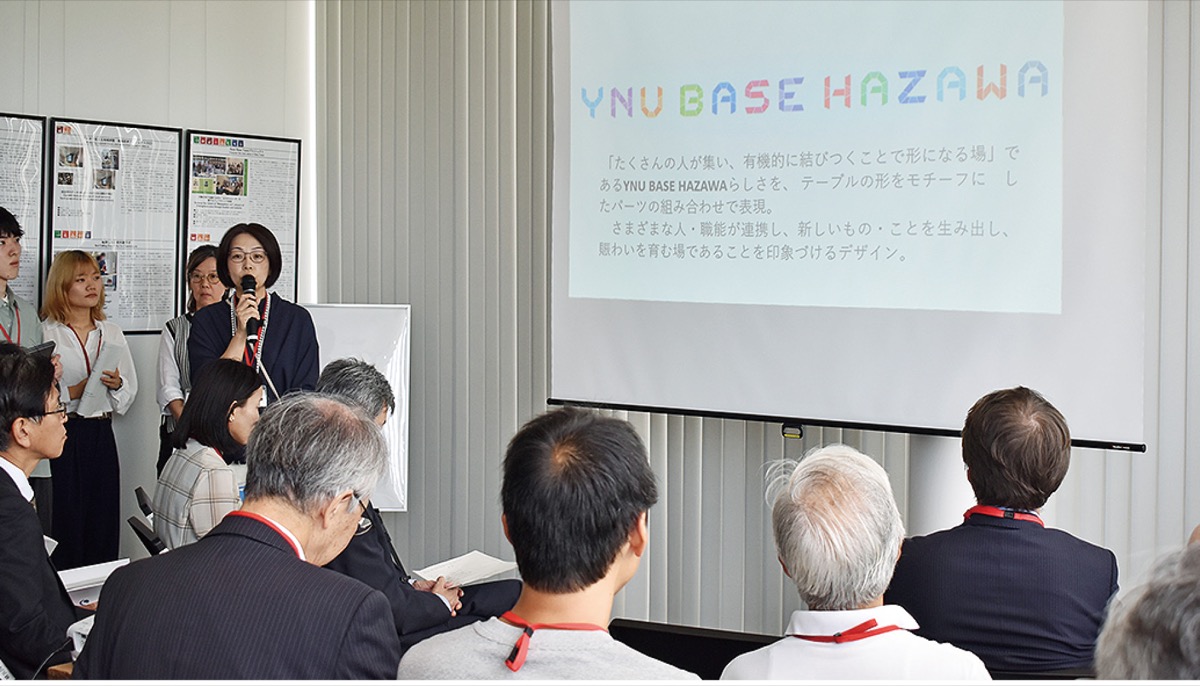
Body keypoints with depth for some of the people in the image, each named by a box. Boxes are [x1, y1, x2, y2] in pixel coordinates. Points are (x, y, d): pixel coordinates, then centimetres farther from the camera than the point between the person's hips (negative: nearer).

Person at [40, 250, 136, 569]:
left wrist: (116, 384, -5)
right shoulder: (45, 333, -2)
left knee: (103, 523, 4)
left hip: (100, 433, 5)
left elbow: (130, 390, 16)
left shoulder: (111, 333, 15)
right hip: (60, 435, -5)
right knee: (65, 520, -4)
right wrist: (73, 391, -20)